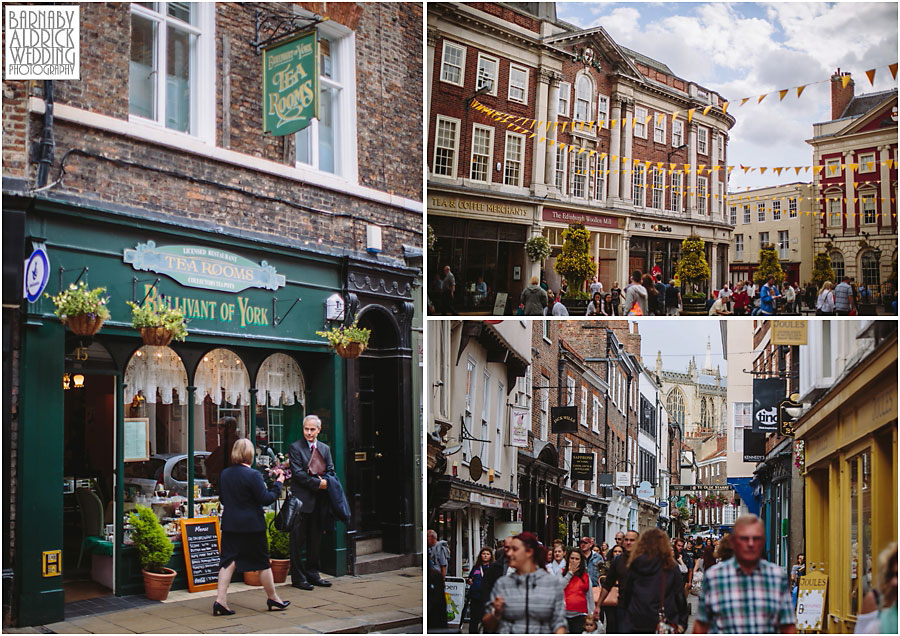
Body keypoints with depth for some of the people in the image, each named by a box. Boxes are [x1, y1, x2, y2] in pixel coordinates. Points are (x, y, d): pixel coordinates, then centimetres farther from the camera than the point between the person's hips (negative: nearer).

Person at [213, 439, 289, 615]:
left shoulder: (224, 474, 3)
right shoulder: (253, 475, -16)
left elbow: (222, 499, 13)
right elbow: (266, 499, -14)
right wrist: (278, 483, -2)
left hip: (230, 524, 5)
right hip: (252, 526, -5)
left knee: (228, 561, 6)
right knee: (262, 562, 8)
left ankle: (220, 600, -3)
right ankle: (273, 599, 21)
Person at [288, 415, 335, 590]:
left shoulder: (325, 448, 14)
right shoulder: (295, 447, -4)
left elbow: (331, 471, 12)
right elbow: (298, 473, -12)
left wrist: (326, 482, -10)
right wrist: (318, 483, -17)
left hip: (319, 501, 6)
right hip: (302, 499, -6)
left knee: (315, 539, 12)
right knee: (298, 539, -1)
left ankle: (313, 574, 21)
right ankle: (298, 577, 5)